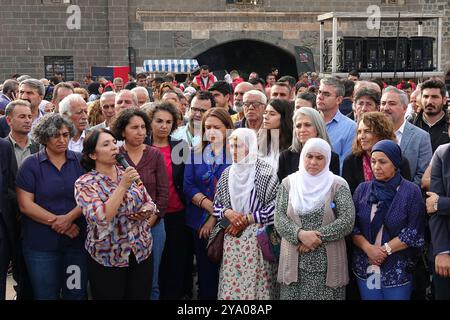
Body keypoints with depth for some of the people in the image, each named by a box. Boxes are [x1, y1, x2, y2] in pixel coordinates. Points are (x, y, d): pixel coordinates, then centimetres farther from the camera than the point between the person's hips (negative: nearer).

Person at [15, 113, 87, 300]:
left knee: (77, 293, 9)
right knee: (45, 295, 10)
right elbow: (25, 205, -8)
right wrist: (55, 221, -15)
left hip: (78, 241, 2)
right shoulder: (30, 164, -2)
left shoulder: (80, 162, 5)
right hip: (41, 244, -1)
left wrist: (69, 218, -17)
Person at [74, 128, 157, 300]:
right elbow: (100, 218, -26)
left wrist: (145, 211, -12)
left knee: (141, 297, 12)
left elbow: (150, 204, 11)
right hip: (107, 259, -4)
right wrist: (123, 186, -27)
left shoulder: (128, 173, 4)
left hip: (142, 251, 4)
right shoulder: (85, 183, -11)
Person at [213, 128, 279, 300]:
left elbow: (275, 205, -10)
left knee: (255, 282, -5)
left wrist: (246, 219, -11)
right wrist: (228, 213, -8)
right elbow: (217, 204, 14)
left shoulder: (265, 171, -6)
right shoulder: (227, 173, 9)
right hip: (232, 237, 4)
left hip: (258, 237, -4)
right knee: (231, 282, 3)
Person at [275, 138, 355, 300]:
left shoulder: (338, 184, 1)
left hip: (327, 263, -1)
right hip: (294, 262, 2)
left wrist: (318, 236, -14)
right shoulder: (288, 182, 7)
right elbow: (279, 218, 0)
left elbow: (347, 221, -8)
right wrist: (300, 234, -17)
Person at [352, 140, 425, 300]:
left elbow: (414, 233, -8)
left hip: (398, 270, -2)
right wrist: (368, 248, -14)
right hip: (366, 268, 3)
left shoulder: (411, 191, -3)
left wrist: (385, 250, -13)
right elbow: (352, 227, 1)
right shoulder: (362, 189, 6)